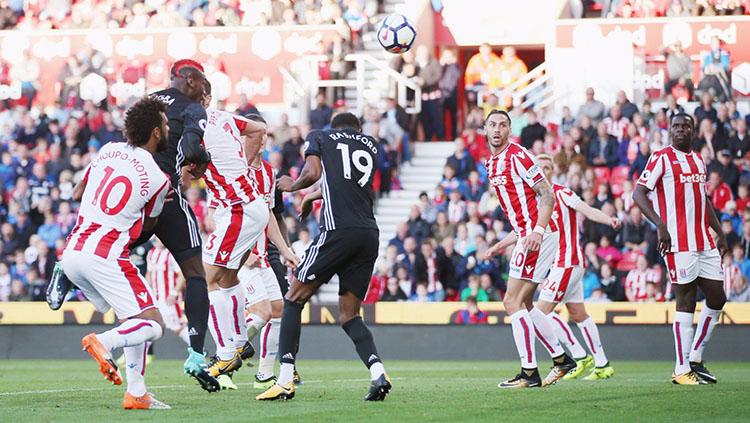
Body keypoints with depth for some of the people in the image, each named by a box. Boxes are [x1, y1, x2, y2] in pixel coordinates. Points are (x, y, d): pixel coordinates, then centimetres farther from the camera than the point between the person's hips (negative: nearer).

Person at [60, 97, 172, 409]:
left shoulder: (109, 150, 10)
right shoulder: (159, 179, -4)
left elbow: (78, 193, 23)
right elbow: (148, 225, 14)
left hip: (71, 254, 7)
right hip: (106, 257, -7)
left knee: (133, 320, 18)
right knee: (153, 325, -3)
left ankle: (136, 393, 7)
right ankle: (103, 342, -29)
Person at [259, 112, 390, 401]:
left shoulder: (319, 137, 12)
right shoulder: (370, 144, 25)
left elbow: (313, 173, -4)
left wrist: (293, 185, 16)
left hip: (338, 229, -5)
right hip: (370, 234, 5)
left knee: (294, 300, 6)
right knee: (349, 315, 12)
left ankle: (285, 382, -3)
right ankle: (378, 374, -12)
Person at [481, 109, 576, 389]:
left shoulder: (517, 156, -12)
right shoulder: (491, 164, 16)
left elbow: (547, 194, -15)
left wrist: (537, 231, -25)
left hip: (536, 236, -10)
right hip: (525, 236, 10)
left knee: (513, 302, -10)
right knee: (524, 304, 13)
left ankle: (529, 373, -9)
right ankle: (561, 359, 22)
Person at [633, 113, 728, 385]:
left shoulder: (699, 160, 18)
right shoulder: (662, 158, -4)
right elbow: (639, 193, -11)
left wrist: (720, 233, 21)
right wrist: (660, 225, -22)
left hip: (704, 242, 7)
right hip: (679, 243, -7)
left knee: (716, 298, 7)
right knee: (686, 302, -7)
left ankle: (695, 359, 19)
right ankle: (682, 370, -2)